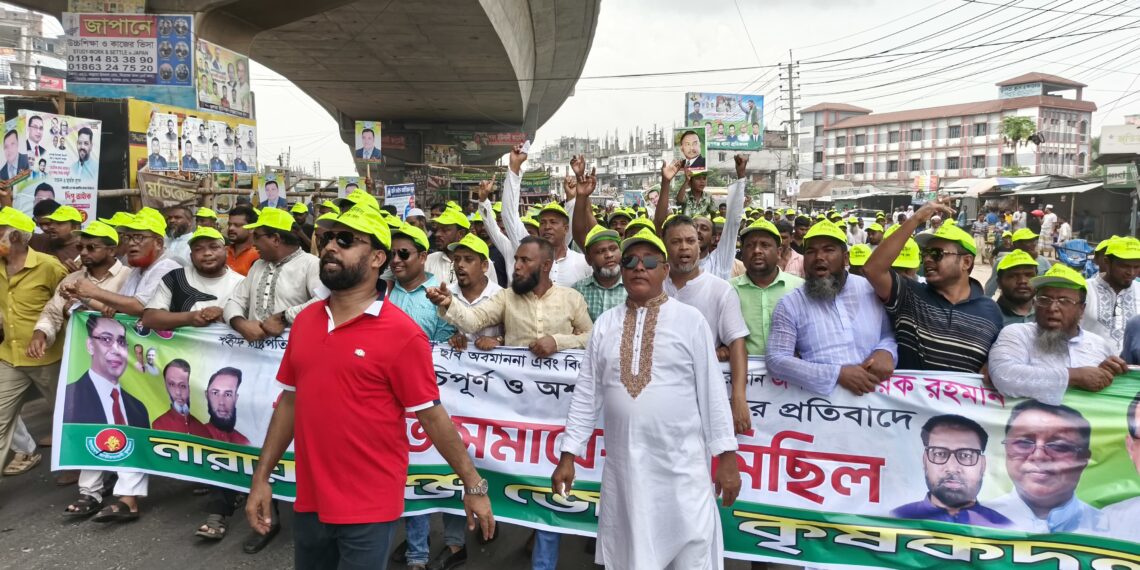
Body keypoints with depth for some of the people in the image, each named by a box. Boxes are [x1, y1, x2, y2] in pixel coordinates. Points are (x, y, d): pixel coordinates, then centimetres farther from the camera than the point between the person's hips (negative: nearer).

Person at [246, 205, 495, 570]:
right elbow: (290, 400, 10)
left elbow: (431, 415, -10)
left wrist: (473, 485, -8)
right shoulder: (304, 321, 3)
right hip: (309, 501, 6)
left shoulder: (402, 333, -15)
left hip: (369, 509, -6)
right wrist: (262, 476, 10)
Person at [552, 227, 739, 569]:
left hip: (682, 466, -3)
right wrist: (568, 456, 6)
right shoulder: (606, 324, 7)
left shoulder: (690, 320, -1)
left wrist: (726, 457, -4)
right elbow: (586, 394, 8)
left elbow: (712, 390, -2)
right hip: (623, 467, 3)